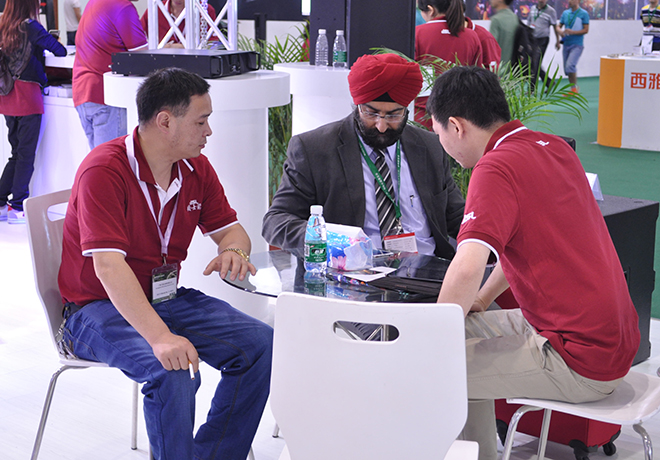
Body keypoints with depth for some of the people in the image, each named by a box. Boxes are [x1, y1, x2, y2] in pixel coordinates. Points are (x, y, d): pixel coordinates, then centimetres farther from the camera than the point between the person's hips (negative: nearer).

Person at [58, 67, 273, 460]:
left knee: (260, 343, -10)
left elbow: (230, 228, 11)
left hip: (167, 298, 7)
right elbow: (108, 266, -30)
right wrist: (160, 337, -41)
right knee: (173, 372, -33)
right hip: (99, 309, -7)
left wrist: (234, 250, -16)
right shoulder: (104, 170, -21)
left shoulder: (196, 167, 2)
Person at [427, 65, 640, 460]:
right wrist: (482, 301, 24)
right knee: (469, 329, 22)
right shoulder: (556, 148, 9)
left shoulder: (495, 168, -19)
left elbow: (468, 268, -31)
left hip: (581, 364, -9)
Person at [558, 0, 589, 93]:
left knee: (570, 65, -22)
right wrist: (560, 31, -8)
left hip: (577, 45, -6)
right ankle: (573, 89, 21)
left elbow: (586, 30, -8)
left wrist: (572, 32, -19)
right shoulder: (565, 13, 10)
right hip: (566, 44, 6)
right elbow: (559, 26, 16)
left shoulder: (584, 14, -6)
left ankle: (575, 87, -9)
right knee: (567, 69, 9)